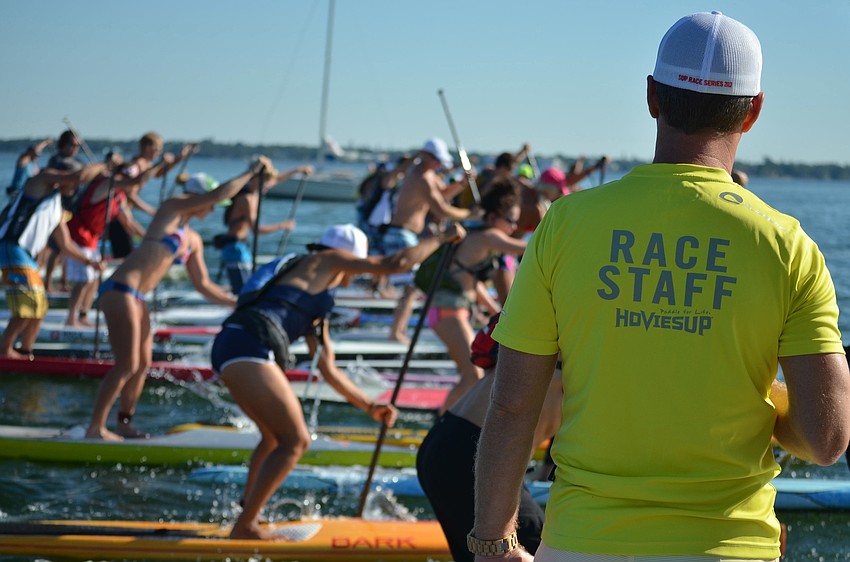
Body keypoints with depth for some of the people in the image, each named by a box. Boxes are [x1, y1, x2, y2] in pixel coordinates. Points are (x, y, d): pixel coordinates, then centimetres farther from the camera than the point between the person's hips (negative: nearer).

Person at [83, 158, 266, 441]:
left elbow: (203, 285, 24)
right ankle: (95, 428, -8)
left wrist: (239, 303, 17)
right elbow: (219, 194, -10)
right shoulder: (172, 208, -1)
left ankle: (124, 424, 24)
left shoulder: (194, 241, 21)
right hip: (120, 291, -9)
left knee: (142, 365, 12)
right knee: (127, 366, -12)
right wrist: (252, 171, -1)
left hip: (137, 300, 9)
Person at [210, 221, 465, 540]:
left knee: (275, 436, 27)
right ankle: (243, 528, -6)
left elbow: (328, 370, 37)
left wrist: (369, 407, 36)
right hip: (249, 347, -10)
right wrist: (442, 238, 18)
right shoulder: (327, 260, 10)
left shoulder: (316, 312, 34)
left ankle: (247, 516, 22)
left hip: (229, 347, 10)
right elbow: (395, 263, 5)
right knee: (295, 441, -6)